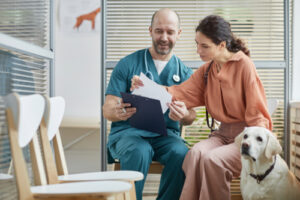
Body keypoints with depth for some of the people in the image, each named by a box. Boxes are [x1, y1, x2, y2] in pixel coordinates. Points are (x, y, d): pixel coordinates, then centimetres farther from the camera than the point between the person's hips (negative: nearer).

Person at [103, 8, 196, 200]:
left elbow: (191, 117, 5)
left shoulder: (184, 72, 12)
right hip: (127, 130, -1)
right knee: (139, 151, -35)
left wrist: (184, 115, -22)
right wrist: (117, 112, -27)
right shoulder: (128, 64, 5)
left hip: (165, 133, 2)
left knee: (181, 154, -31)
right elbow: (107, 110, 0)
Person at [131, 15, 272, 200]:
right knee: (196, 153, -26)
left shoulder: (244, 65, -9)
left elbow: (256, 112, -9)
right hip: (224, 134, 5)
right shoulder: (206, 70, 12)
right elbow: (184, 93, -1)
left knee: (212, 159, -30)